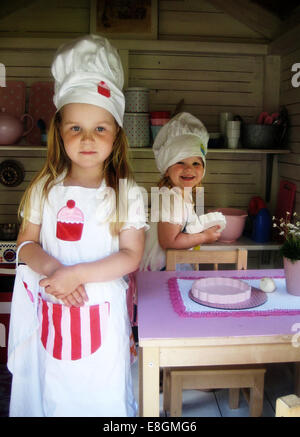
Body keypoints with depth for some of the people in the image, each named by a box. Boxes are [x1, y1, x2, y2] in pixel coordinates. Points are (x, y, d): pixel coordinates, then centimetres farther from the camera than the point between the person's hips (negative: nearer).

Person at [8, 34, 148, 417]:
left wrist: (76, 274, -21)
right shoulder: (45, 188, 0)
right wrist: (51, 268, -18)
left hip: (101, 310, -2)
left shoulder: (126, 193, -8)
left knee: (99, 393, 12)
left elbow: (130, 255, -11)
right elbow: (26, 242, 3)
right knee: (50, 389, 17)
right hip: (49, 310, 3)